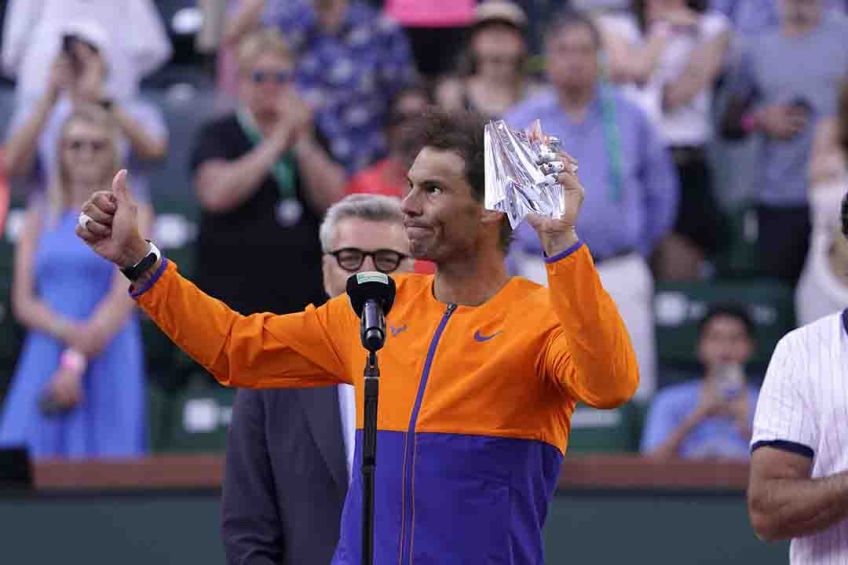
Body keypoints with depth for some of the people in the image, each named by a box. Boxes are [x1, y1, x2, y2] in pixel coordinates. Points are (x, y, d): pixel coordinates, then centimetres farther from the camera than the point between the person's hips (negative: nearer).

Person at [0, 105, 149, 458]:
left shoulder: (131, 215, 6)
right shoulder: (40, 216, 14)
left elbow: (123, 299, -4)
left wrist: (76, 363, -12)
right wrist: (69, 333, -12)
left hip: (108, 363, -2)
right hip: (44, 360, 2)